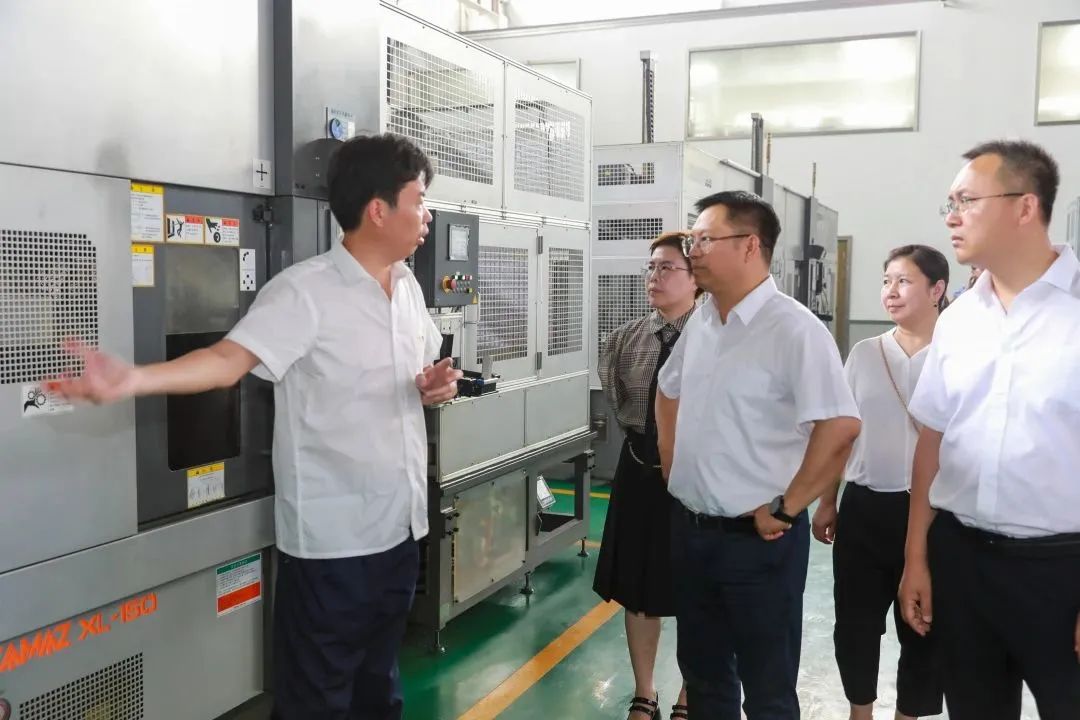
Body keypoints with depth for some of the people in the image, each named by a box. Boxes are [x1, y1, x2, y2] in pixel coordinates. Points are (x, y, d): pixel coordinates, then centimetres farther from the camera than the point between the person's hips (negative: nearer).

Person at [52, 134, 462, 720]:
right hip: (332, 538, -7)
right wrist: (132, 380, -44)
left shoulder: (408, 287, 8)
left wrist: (435, 386, -2)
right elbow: (230, 358, -28)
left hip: (400, 525, 7)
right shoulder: (303, 291, -16)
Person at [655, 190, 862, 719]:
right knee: (702, 674, 20)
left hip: (757, 538, -7)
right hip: (690, 529, 7)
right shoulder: (700, 322, 6)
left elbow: (841, 426, -23)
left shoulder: (793, 329, -17)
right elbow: (669, 392, 23)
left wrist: (785, 509, -17)